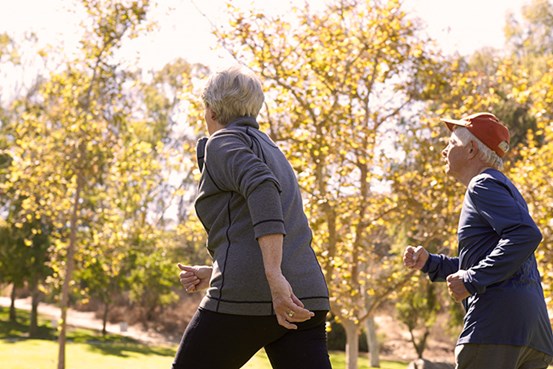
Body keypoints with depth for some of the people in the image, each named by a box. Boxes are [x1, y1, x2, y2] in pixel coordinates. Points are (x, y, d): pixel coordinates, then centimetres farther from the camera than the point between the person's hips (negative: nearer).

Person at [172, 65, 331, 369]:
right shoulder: (271, 152, 28)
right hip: (300, 300, 7)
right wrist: (215, 274, 35)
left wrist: (274, 276, -29)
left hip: (247, 297, -7)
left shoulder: (223, 143, 2)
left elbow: (262, 189, -20)